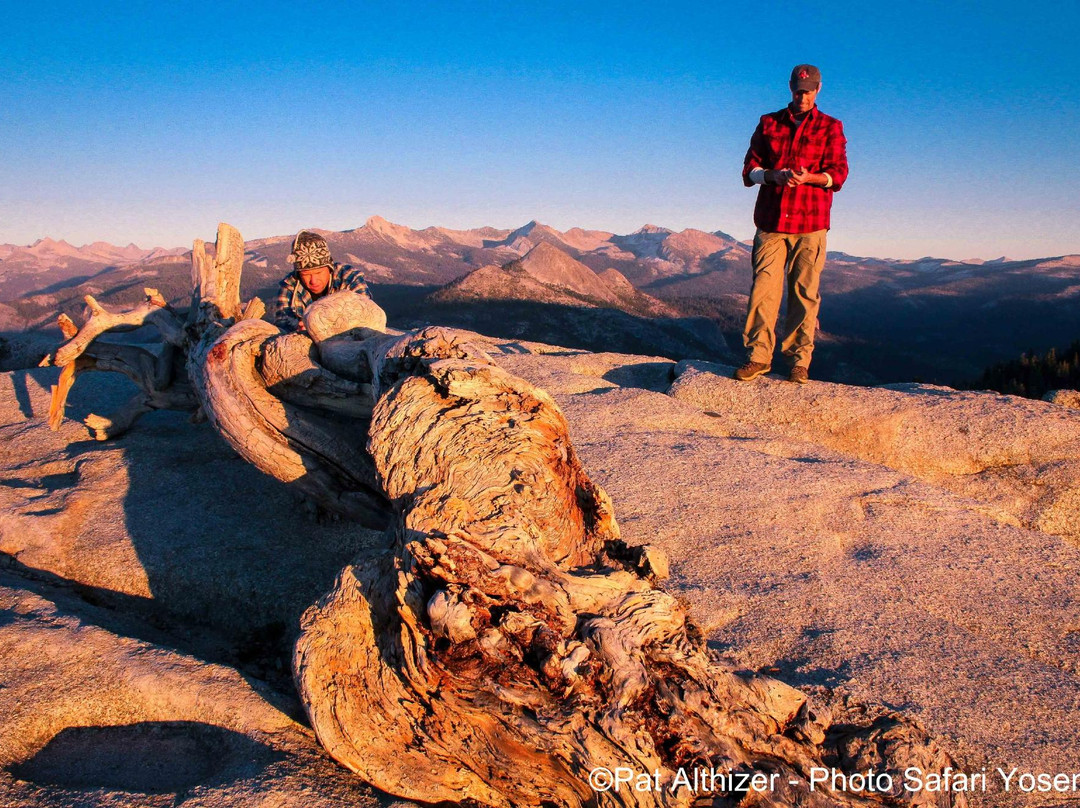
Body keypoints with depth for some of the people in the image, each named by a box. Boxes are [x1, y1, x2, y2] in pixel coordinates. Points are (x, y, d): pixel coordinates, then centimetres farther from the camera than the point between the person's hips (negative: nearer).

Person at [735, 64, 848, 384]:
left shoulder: (830, 127, 11)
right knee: (763, 288, -6)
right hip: (770, 220, 1)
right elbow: (749, 170, 10)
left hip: (810, 224, -1)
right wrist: (773, 175, -11)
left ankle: (799, 361, 4)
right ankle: (758, 355, 2)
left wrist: (808, 177, -18)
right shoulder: (768, 124, 14)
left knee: (805, 292, -2)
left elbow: (838, 174, 2)